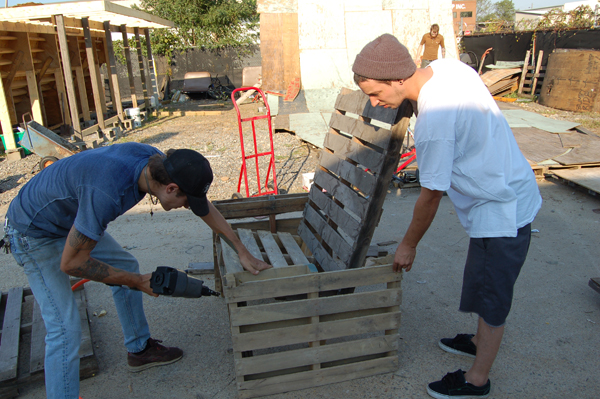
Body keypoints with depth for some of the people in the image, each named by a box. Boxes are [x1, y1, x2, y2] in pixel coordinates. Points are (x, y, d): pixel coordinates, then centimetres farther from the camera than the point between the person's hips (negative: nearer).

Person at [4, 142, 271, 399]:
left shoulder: (156, 162, -17)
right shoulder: (107, 194, -40)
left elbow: (205, 207, -3)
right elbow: (71, 263, -28)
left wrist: (242, 252, 1)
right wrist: (139, 282, -20)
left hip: (72, 222, 8)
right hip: (33, 234, -8)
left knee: (127, 267, 15)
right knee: (65, 329, -11)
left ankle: (139, 349, 31)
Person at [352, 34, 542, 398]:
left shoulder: (434, 121, -31)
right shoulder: (449, 66, -5)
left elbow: (431, 196, -21)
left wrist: (408, 245, -5)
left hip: (502, 211, -10)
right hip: (513, 192, 10)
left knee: (492, 298, 7)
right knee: (487, 286, 26)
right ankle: (481, 342, 47)